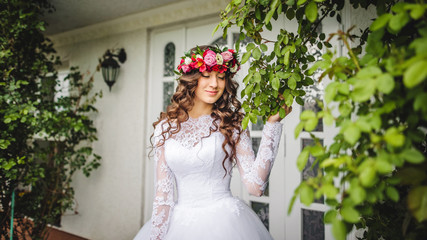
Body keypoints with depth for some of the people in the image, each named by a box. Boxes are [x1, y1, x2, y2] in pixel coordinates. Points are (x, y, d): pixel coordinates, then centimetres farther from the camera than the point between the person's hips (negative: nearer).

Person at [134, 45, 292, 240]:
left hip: (223, 223, -2)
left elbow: (255, 186, -14)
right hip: (179, 222, 2)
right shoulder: (165, 127, 0)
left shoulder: (232, 123, -5)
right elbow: (163, 193, 1)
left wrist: (272, 124, -16)